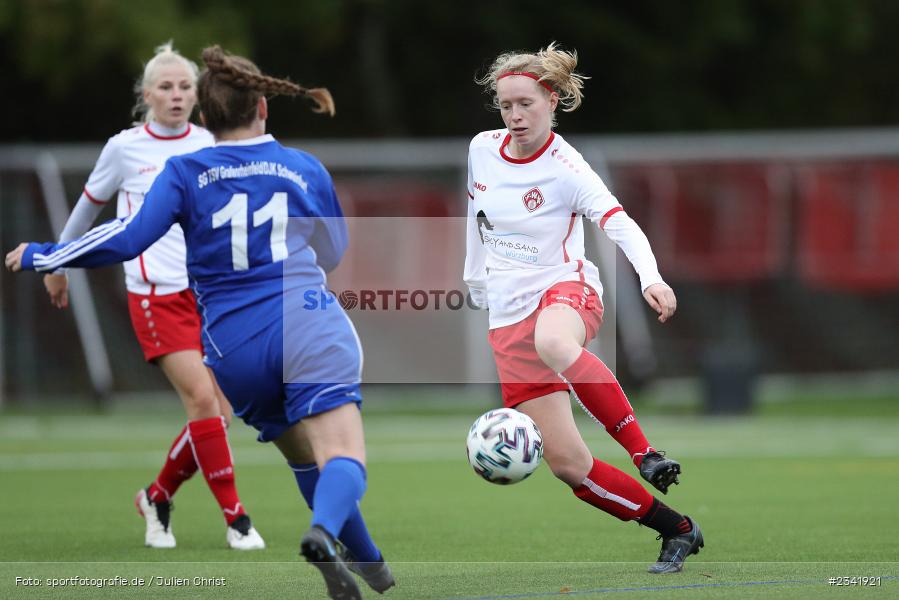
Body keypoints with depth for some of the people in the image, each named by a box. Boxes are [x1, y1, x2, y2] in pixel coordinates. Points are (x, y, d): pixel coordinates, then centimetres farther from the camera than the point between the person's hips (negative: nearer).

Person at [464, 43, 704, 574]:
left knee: (552, 342, -46)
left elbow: (621, 225, -24)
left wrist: (651, 278, -41)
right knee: (566, 462, -7)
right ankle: (677, 530, 5)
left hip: (566, 290, -5)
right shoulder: (482, 150, 5)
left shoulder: (565, 167, -11)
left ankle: (646, 453, -37)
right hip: (509, 316, 5)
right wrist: (476, 281, 29)